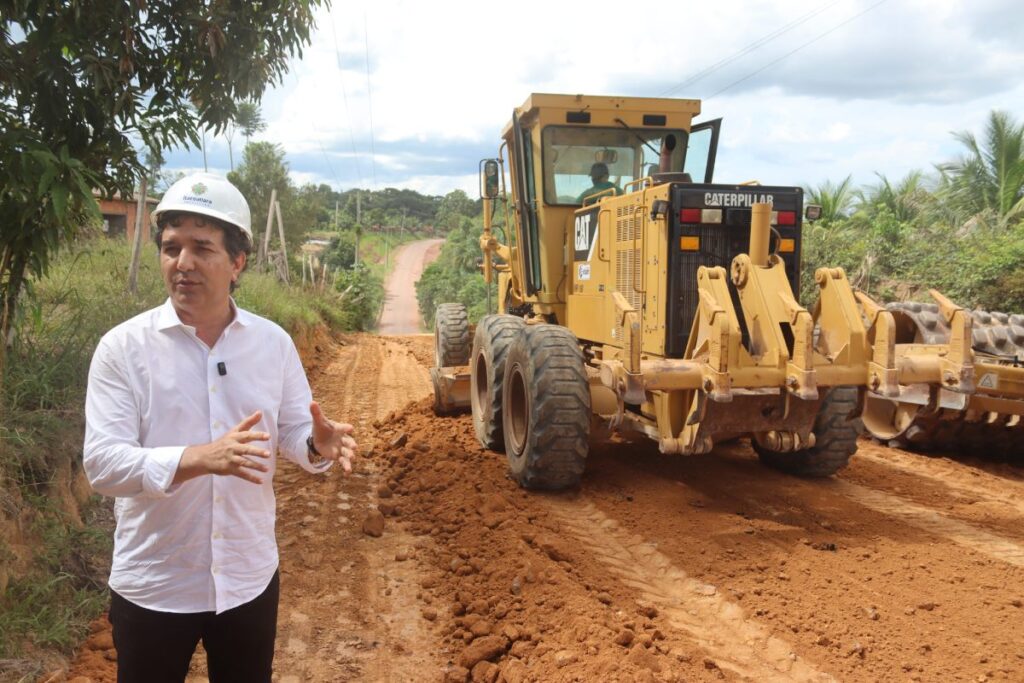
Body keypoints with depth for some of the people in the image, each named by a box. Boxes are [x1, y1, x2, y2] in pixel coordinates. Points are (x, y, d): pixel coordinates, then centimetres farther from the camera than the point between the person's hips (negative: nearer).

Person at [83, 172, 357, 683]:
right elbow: (102, 463, -18)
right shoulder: (123, 347, -12)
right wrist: (198, 458, -35)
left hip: (249, 578, 2)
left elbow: (292, 431, 2)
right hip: (153, 587, -2)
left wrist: (317, 445, -23)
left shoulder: (273, 342, -4)